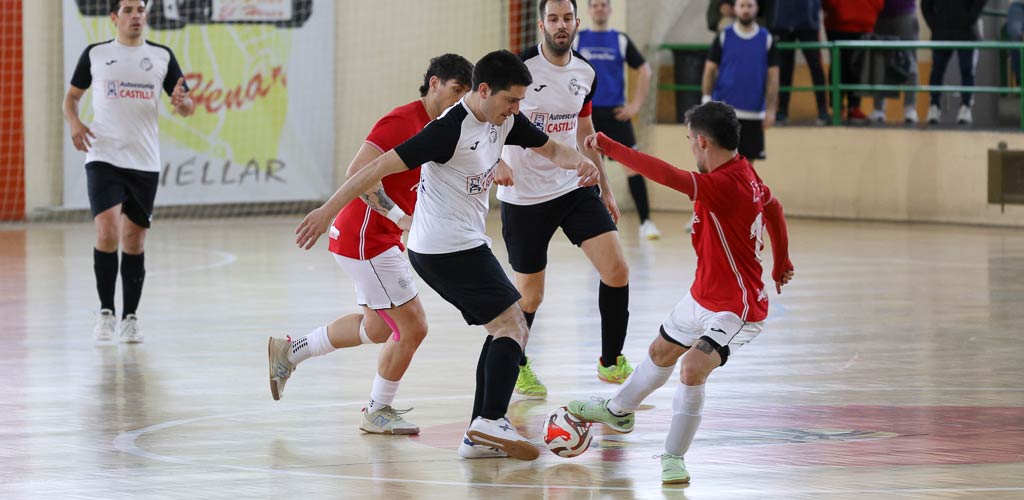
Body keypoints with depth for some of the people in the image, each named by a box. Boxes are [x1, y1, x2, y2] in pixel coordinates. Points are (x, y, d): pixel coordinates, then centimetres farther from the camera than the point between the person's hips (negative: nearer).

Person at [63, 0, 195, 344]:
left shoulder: (162, 56, 7)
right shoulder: (95, 54, 4)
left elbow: (188, 108, 8)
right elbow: (72, 96, 14)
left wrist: (182, 103, -17)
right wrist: (74, 124, -6)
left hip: (145, 161, 2)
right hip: (103, 157, -2)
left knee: (134, 240, 6)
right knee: (107, 231, -17)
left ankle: (130, 317, 17)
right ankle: (106, 311, -2)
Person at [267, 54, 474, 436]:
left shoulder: (434, 128, 11)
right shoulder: (402, 121, -18)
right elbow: (358, 172, -27)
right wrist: (400, 216, -31)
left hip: (381, 238, 11)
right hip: (365, 237, -11)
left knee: (378, 328, 22)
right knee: (412, 326, -6)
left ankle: (289, 351, 33)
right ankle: (378, 412, 11)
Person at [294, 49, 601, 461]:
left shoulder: (504, 120, 5)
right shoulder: (450, 130, -22)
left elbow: (550, 149, 18)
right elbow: (382, 167, -22)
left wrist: (581, 162, -6)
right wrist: (328, 211, -22)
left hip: (465, 244, 10)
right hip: (446, 250, -10)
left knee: (504, 331, 11)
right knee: (512, 326, -12)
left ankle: (480, 437, 9)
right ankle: (491, 421, -20)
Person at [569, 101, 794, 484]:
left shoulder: (724, 184, -33)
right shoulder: (744, 173, -3)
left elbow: (666, 175, -47)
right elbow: (773, 207, 16)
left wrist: (610, 147, -40)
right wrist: (781, 263, 30)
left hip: (737, 309, -10)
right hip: (704, 295, 10)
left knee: (693, 367, -28)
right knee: (661, 351, 27)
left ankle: (673, 458, -14)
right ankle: (619, 410, 53)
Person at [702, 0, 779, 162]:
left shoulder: (767, 39, 4)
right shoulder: (723, 37, 2)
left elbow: (773, 76, 3)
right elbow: (710, 70, 3)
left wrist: (771, 109, -4)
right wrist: (707, 102, -7)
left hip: (753, 113, 1)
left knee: (748, 158, 6)